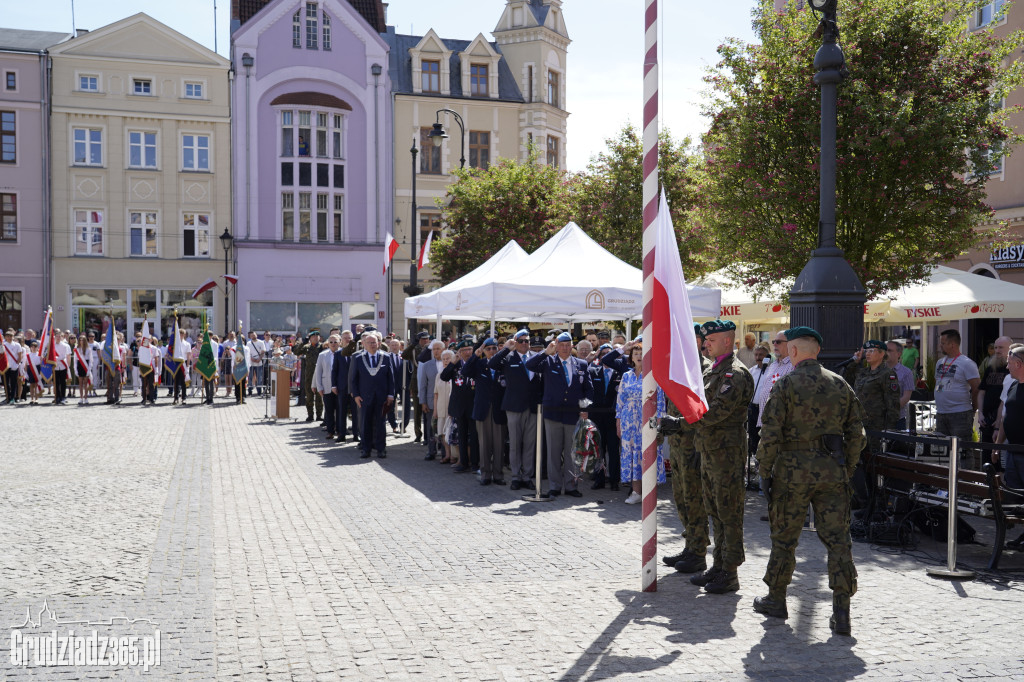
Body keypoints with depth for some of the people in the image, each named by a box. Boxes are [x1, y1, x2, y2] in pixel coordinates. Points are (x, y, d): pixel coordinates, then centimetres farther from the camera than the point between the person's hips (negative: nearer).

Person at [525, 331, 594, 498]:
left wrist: (586, 408, -1)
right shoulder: (548, 362, 4)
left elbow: (589, 389, 10)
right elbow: (529, 365, -10)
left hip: (574, 415, 1)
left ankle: (570, 485, 15)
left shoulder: (581, 365, 9)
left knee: (572, 452, 6)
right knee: (554, 452, 4)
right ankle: (554, 486, 12)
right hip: (553, 414, -1)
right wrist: (546, 352, -16)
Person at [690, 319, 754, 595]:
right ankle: (718, 566, 25)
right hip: (709, 450, 10)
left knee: (729, 513, -2)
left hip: (727, 452, -10)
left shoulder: (735, 373, -16)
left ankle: (730, 573, 5)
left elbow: (715, 413, -24)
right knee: (715, 512, 15)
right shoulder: (712, 371, 16)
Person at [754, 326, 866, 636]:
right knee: (838, 538, 5)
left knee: (784, 537, 10)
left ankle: (776, 599, 24)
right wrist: (846, 471, 16)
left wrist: (765, 472, -2)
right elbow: (856, 434, 9)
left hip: (793, 470, -3)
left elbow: (770, 433, -11)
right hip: (833, 470, 4)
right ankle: (841, 611, 1)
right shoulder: (841, 385, 7)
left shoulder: (786, 384, -7)